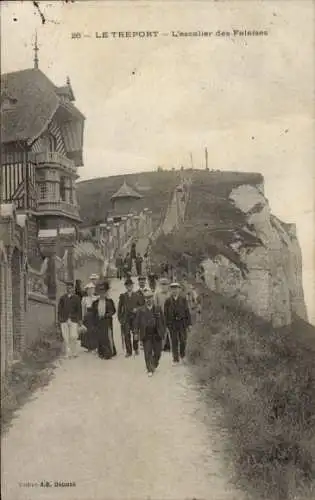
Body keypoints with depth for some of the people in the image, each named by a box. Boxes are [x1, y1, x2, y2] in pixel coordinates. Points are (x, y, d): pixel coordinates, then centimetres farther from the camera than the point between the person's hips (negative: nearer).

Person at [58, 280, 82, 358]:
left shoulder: (76, 298, 6)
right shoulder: (62, 298, 8)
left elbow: (79, 309, 6)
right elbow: (60, 309, 8)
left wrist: (80, 319, 2)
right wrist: (59, 319, 0)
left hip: (73, 320, -1)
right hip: (64, 320, 1)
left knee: (73, 337, -5)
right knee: (66, 338, 0)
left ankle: (74, 353, 11)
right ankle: (68, 353, 7)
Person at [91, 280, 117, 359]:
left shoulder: (109, 301, 3)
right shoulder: (95, 302, 8)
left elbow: (113, 310, 4)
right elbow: (94, 314, 10)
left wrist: (107, 315, -12)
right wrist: (94, 324, 5)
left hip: (107, 322, -2)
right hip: (98, 322, 2)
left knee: (108, 337, -6)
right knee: (100, 337, 2)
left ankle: (109, 353, 2)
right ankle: (102, 353, 10)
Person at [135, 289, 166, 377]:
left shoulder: (158, 309, 3)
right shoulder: (140, 310, 1)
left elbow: (162, 321, 7)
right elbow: (137, 322, 3)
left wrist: (163, 331, 3)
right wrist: (136, 333, -2)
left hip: (157, 335, 1)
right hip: (146, 335, -1)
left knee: (157, 352, 8)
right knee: (148, 353, -1)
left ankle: (154, 365, 33)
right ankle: (149, 370, 10)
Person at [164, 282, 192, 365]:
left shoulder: (183, 299, 2)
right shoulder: (168, 301, 3)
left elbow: (187, 311, 3)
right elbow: (165, 313, 4)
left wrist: (189, 323, -1)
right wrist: (166, 324, -1)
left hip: (182, 323, 0)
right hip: (172, 324, 0)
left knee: (183, 340, 4)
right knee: (174, 342, 2)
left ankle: (182, 354, 30)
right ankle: (175, 359, 10)